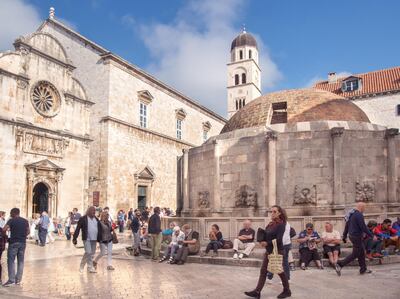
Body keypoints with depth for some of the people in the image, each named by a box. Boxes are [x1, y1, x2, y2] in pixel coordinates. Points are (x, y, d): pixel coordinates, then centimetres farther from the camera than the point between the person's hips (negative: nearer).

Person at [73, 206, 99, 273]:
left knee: (92, 254, 8)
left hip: (94, 239, 6)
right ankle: (82, 266, 5)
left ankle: (90, 268, 17)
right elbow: (78, 229, -5)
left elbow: (99, 229, 18)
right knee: (88, 252, -13)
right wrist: (74, 238, -9)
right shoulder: (83, 219, -4)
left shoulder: (96, 219, 13)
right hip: (87, 239, -6)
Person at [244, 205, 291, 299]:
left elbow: (279, 239, -21)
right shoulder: (270, 224, 9)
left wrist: (267, 243, -21)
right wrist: (262, 241, -10)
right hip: (269, 251, 8)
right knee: (263, 271, 4)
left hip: (277, 251, -7)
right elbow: (266, 236, 11)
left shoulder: (281, 224, -13)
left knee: (280, 271, 6)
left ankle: (287, 291, 25)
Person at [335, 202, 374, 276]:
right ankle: (340, 265, -5)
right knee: (355, 254, -2)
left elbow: (346, 225, 15)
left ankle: (363, 269, 25)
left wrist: (344, 236, 21)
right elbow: (363, 227, -20)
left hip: (352, 235, 10)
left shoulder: (351, 214, 11)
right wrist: (372, 236, -12)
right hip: (357, 237, -10)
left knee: (362, 252, 18)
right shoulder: (359, 215, -18)